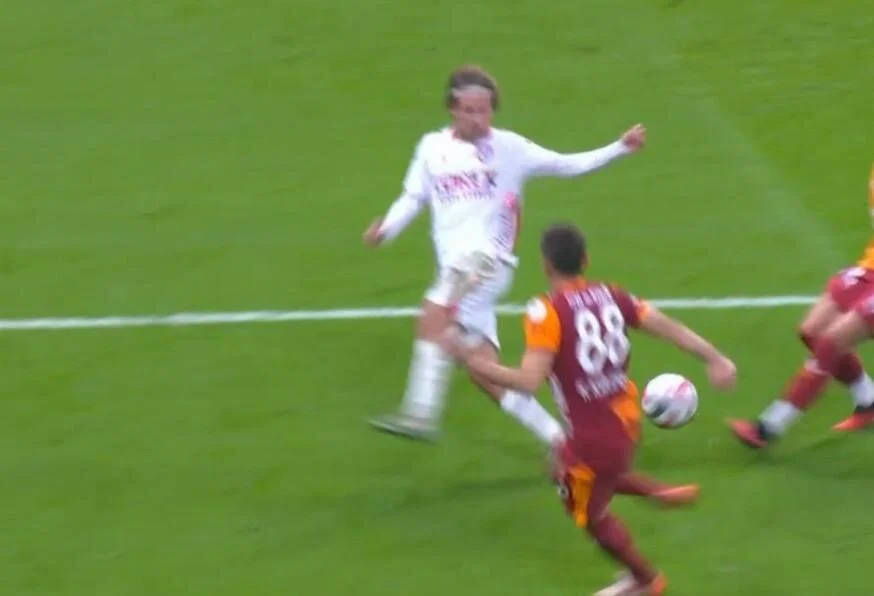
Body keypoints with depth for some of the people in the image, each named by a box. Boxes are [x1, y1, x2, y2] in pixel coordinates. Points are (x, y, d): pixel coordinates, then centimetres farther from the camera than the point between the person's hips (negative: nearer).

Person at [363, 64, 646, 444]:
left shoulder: (507, 147, 3)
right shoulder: (432, 148, 11)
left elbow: (567, 166, 8)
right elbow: (413, 199, 14)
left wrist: (620, 148, 0)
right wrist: (385, 229, -4)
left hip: (488, 261, -4)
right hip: (454, 269, 4)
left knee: (434, 314, -29)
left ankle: (421, 416, -29)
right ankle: (558, 438, 8)